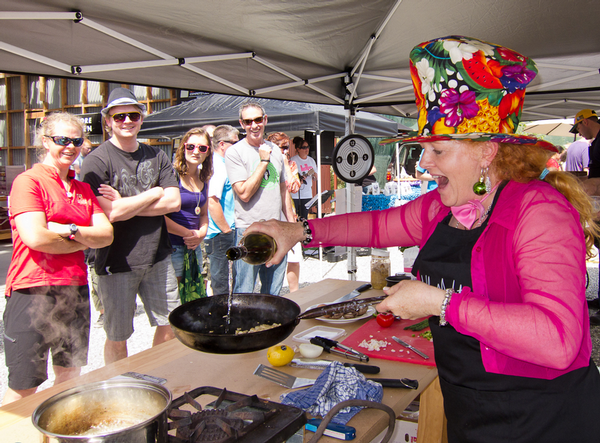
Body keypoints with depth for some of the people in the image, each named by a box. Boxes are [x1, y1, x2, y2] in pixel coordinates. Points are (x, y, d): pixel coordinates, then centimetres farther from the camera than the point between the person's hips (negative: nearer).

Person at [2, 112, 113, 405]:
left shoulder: (83, 189, 15)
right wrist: (85, 240, -4)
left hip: (75, 290, 7)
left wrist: (70, 230, -13)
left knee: (70, 376, 16)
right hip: (33, 291, -6)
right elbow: (35, 237, -17)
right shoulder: (28, 181, -5)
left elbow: (107, 234, 5)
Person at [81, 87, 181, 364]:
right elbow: (111, 213, -19)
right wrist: (154, 193, -8)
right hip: (116, 261, -4)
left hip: (157, 257, 5)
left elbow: (174, 202, -3)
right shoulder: (96, 161, -8)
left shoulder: (156, 156, 7)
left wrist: (125, 204, -12)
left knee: (170, 326, 13)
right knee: (117, 338, 10)